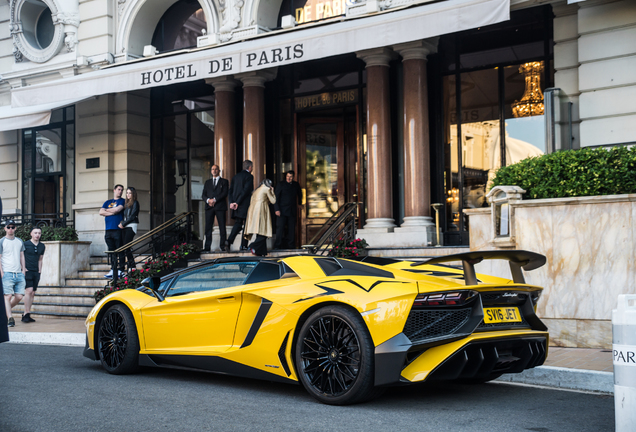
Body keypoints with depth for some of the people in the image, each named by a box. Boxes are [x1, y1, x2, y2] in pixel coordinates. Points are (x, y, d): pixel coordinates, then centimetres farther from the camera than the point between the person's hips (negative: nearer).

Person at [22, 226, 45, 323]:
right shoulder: (25, 244, -3)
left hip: (36, 272, 6)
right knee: (29, 290, -17)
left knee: (32, 293, 4)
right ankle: (26, 313, -14)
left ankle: (26, 315, 10)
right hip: (27, 271, -6)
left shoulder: (42, 246, 13)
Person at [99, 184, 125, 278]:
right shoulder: (107, 202, 22)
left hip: (118, 229, -5)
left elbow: (117, 209, -9)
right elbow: (101, 212, 8)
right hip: (108, 230, 5)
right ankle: (113, 270, 9)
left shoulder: (122, 201, 8)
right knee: (111, 250, 5)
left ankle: (121, 270, -5)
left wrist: (107, 210, 7)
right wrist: (113, 212, -4)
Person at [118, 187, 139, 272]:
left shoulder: (135, 203, -1)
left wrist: (123, 224, -7)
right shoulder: (126, 204, 21)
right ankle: (131, 265, 0)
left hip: (131, 226, -7)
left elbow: (132, 216, -9)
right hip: (125, 227, 7)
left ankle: (132, 266, -9)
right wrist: (121, 223, 1)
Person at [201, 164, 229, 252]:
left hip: (220, 206, -3)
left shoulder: (224, 181, 11)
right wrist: (208, 200, -9)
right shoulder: (207, 182, 22)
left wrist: (214, 200, -12)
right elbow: (204, 195, 14)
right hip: (209, 207, 3)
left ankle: (223, 246, -2)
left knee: (222, 227, -4)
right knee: (208, 227, -4)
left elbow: (225, 193, -2)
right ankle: (207, 247, -5)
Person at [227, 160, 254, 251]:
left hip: (236, 205, 7)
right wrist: (237, 202, -14)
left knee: (238, 224, 10)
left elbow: (231, 190, 9)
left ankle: (229, 241, -9)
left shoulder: (236, 176, 15)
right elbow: (246, 190, -16)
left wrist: (231, 202, 1)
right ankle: (244, 245, 4)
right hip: (245, 205, -6)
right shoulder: (249, 176, -7)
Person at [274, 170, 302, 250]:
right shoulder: (280, 185, 0)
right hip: (282, 210, -3)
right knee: (280, 228, -8)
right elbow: (276, 198, -3)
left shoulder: (296, 185, 11)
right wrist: (277, 209, -10)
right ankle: (278, 245, -5)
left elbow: (299, 195, 29)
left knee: (292, 228, 3)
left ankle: (291, 245, 9)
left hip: (292, 211, 4)